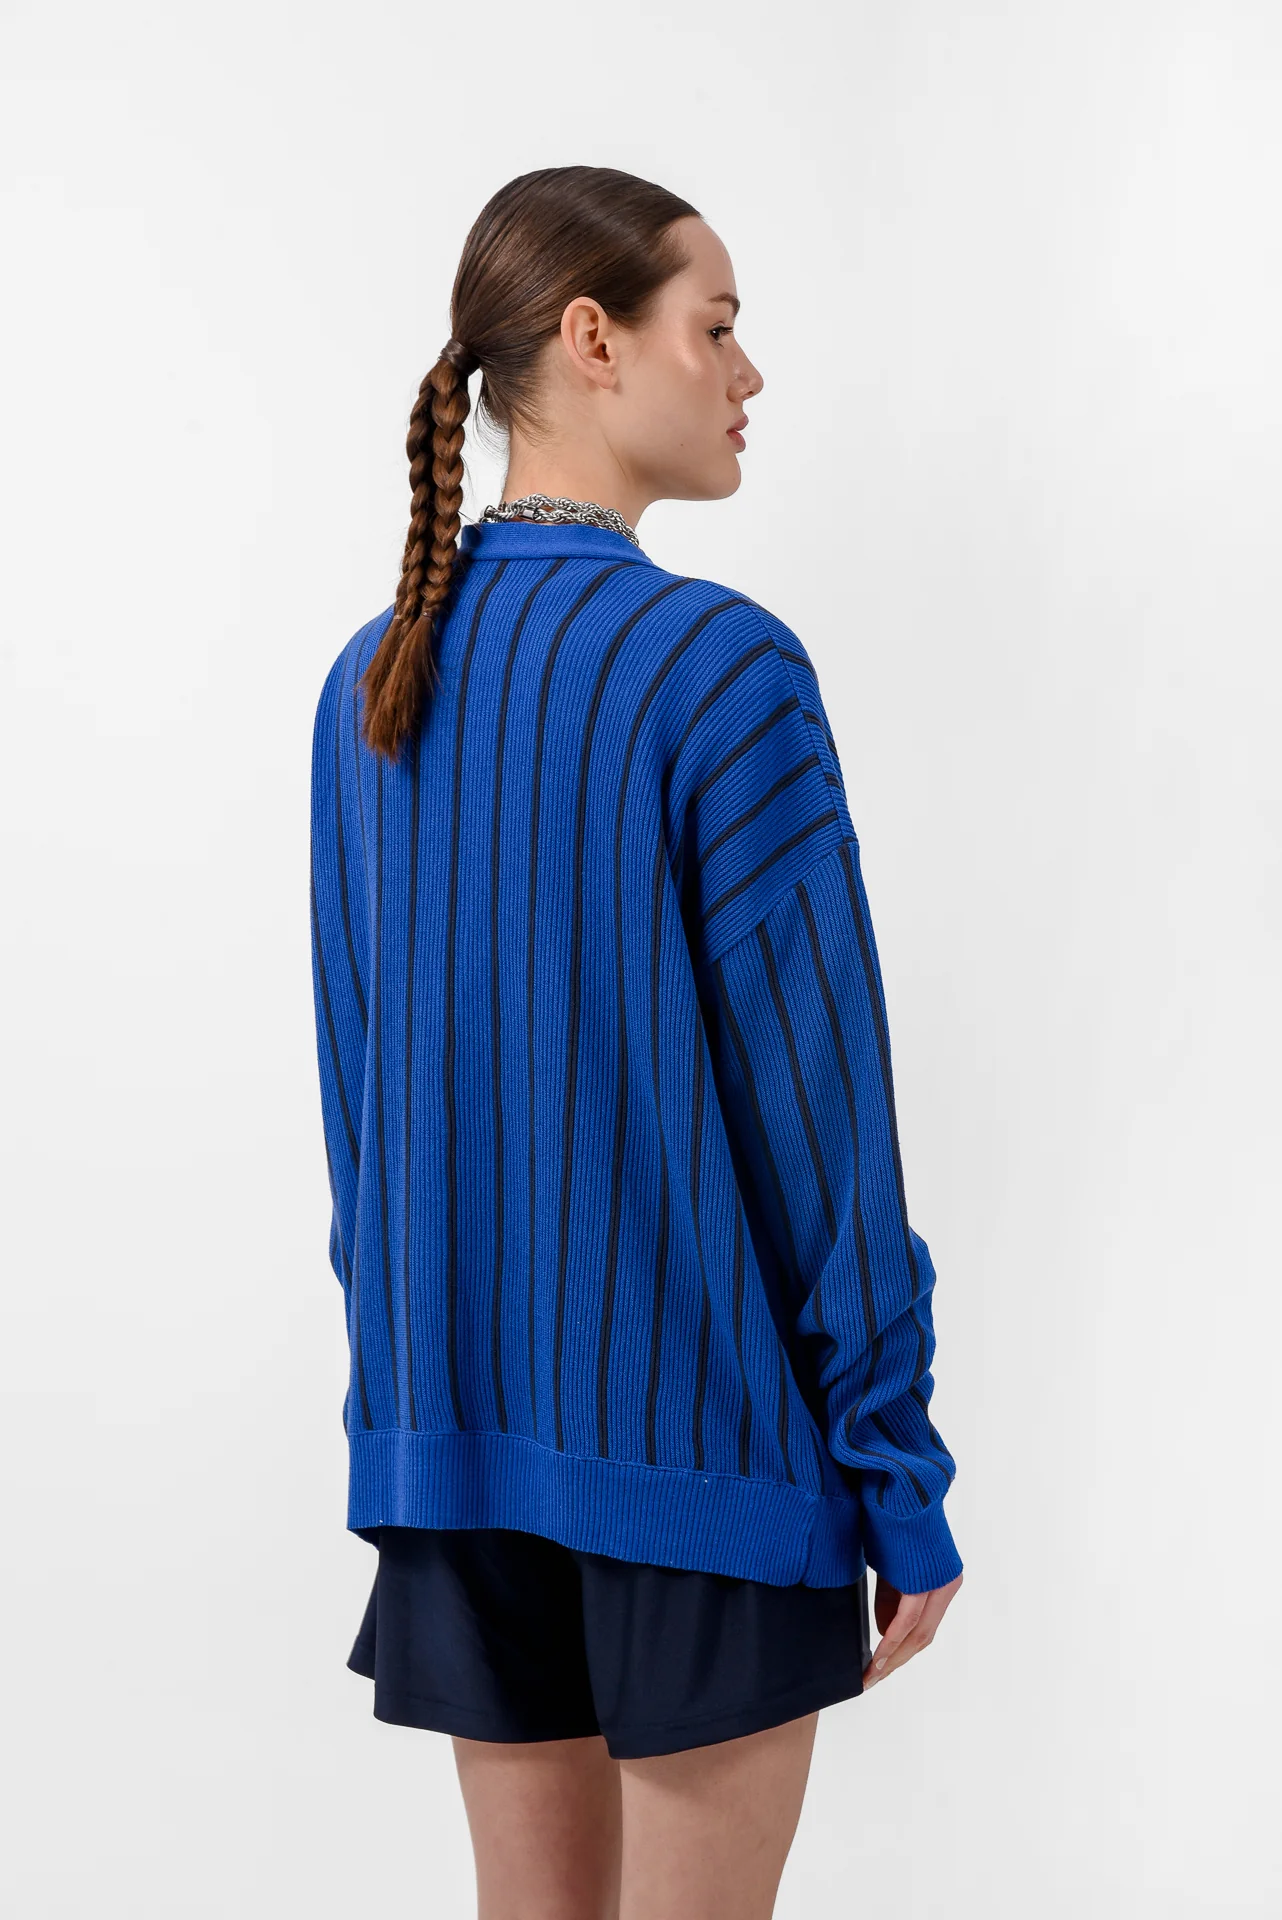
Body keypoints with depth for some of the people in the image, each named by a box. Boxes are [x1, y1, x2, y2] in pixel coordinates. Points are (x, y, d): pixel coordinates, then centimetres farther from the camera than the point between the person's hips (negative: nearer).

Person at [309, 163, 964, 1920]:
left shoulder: (370, 684, 5)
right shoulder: (720, 665, -15)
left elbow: (356, 1082, 10)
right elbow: (816, 1100, -14)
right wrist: (903, 1477, -6)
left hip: (462, 1429, 6)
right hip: (704, 1430, -6)